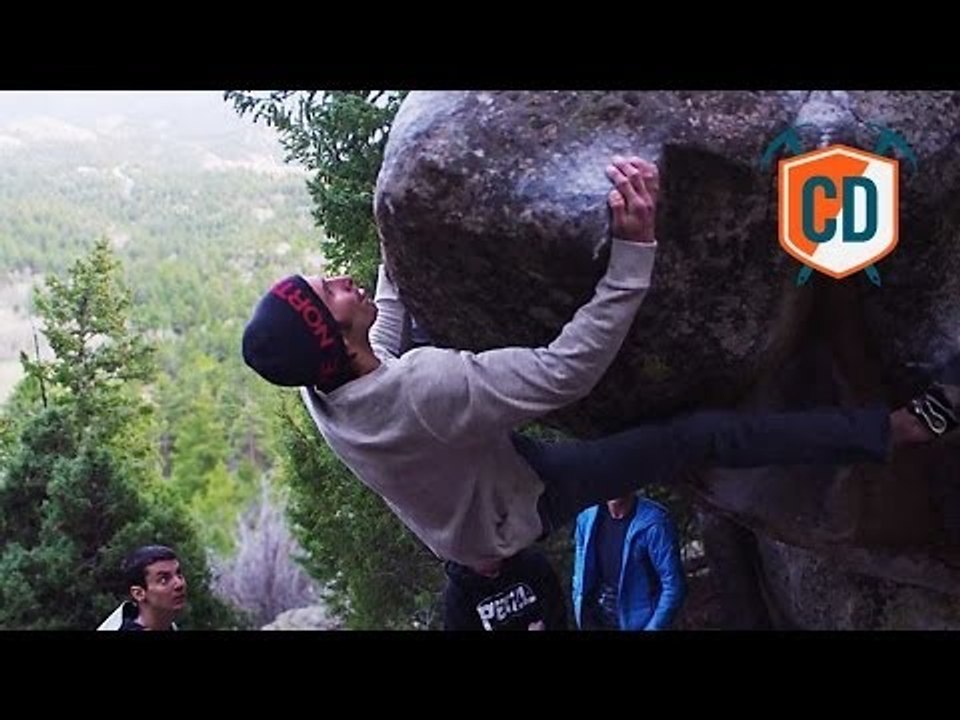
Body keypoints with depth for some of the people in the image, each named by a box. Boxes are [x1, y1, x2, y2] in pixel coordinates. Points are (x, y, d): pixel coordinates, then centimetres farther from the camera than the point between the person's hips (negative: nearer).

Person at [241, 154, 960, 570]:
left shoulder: (321, 391, -18)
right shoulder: (424, 390, -45)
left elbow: (385, 343, 7)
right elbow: (570, 368, -41)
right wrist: (634, 249, -45)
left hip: (455, 521, 8)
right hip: (521, 503, -7)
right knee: (708, 433, -13)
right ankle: (897, 428, -4)